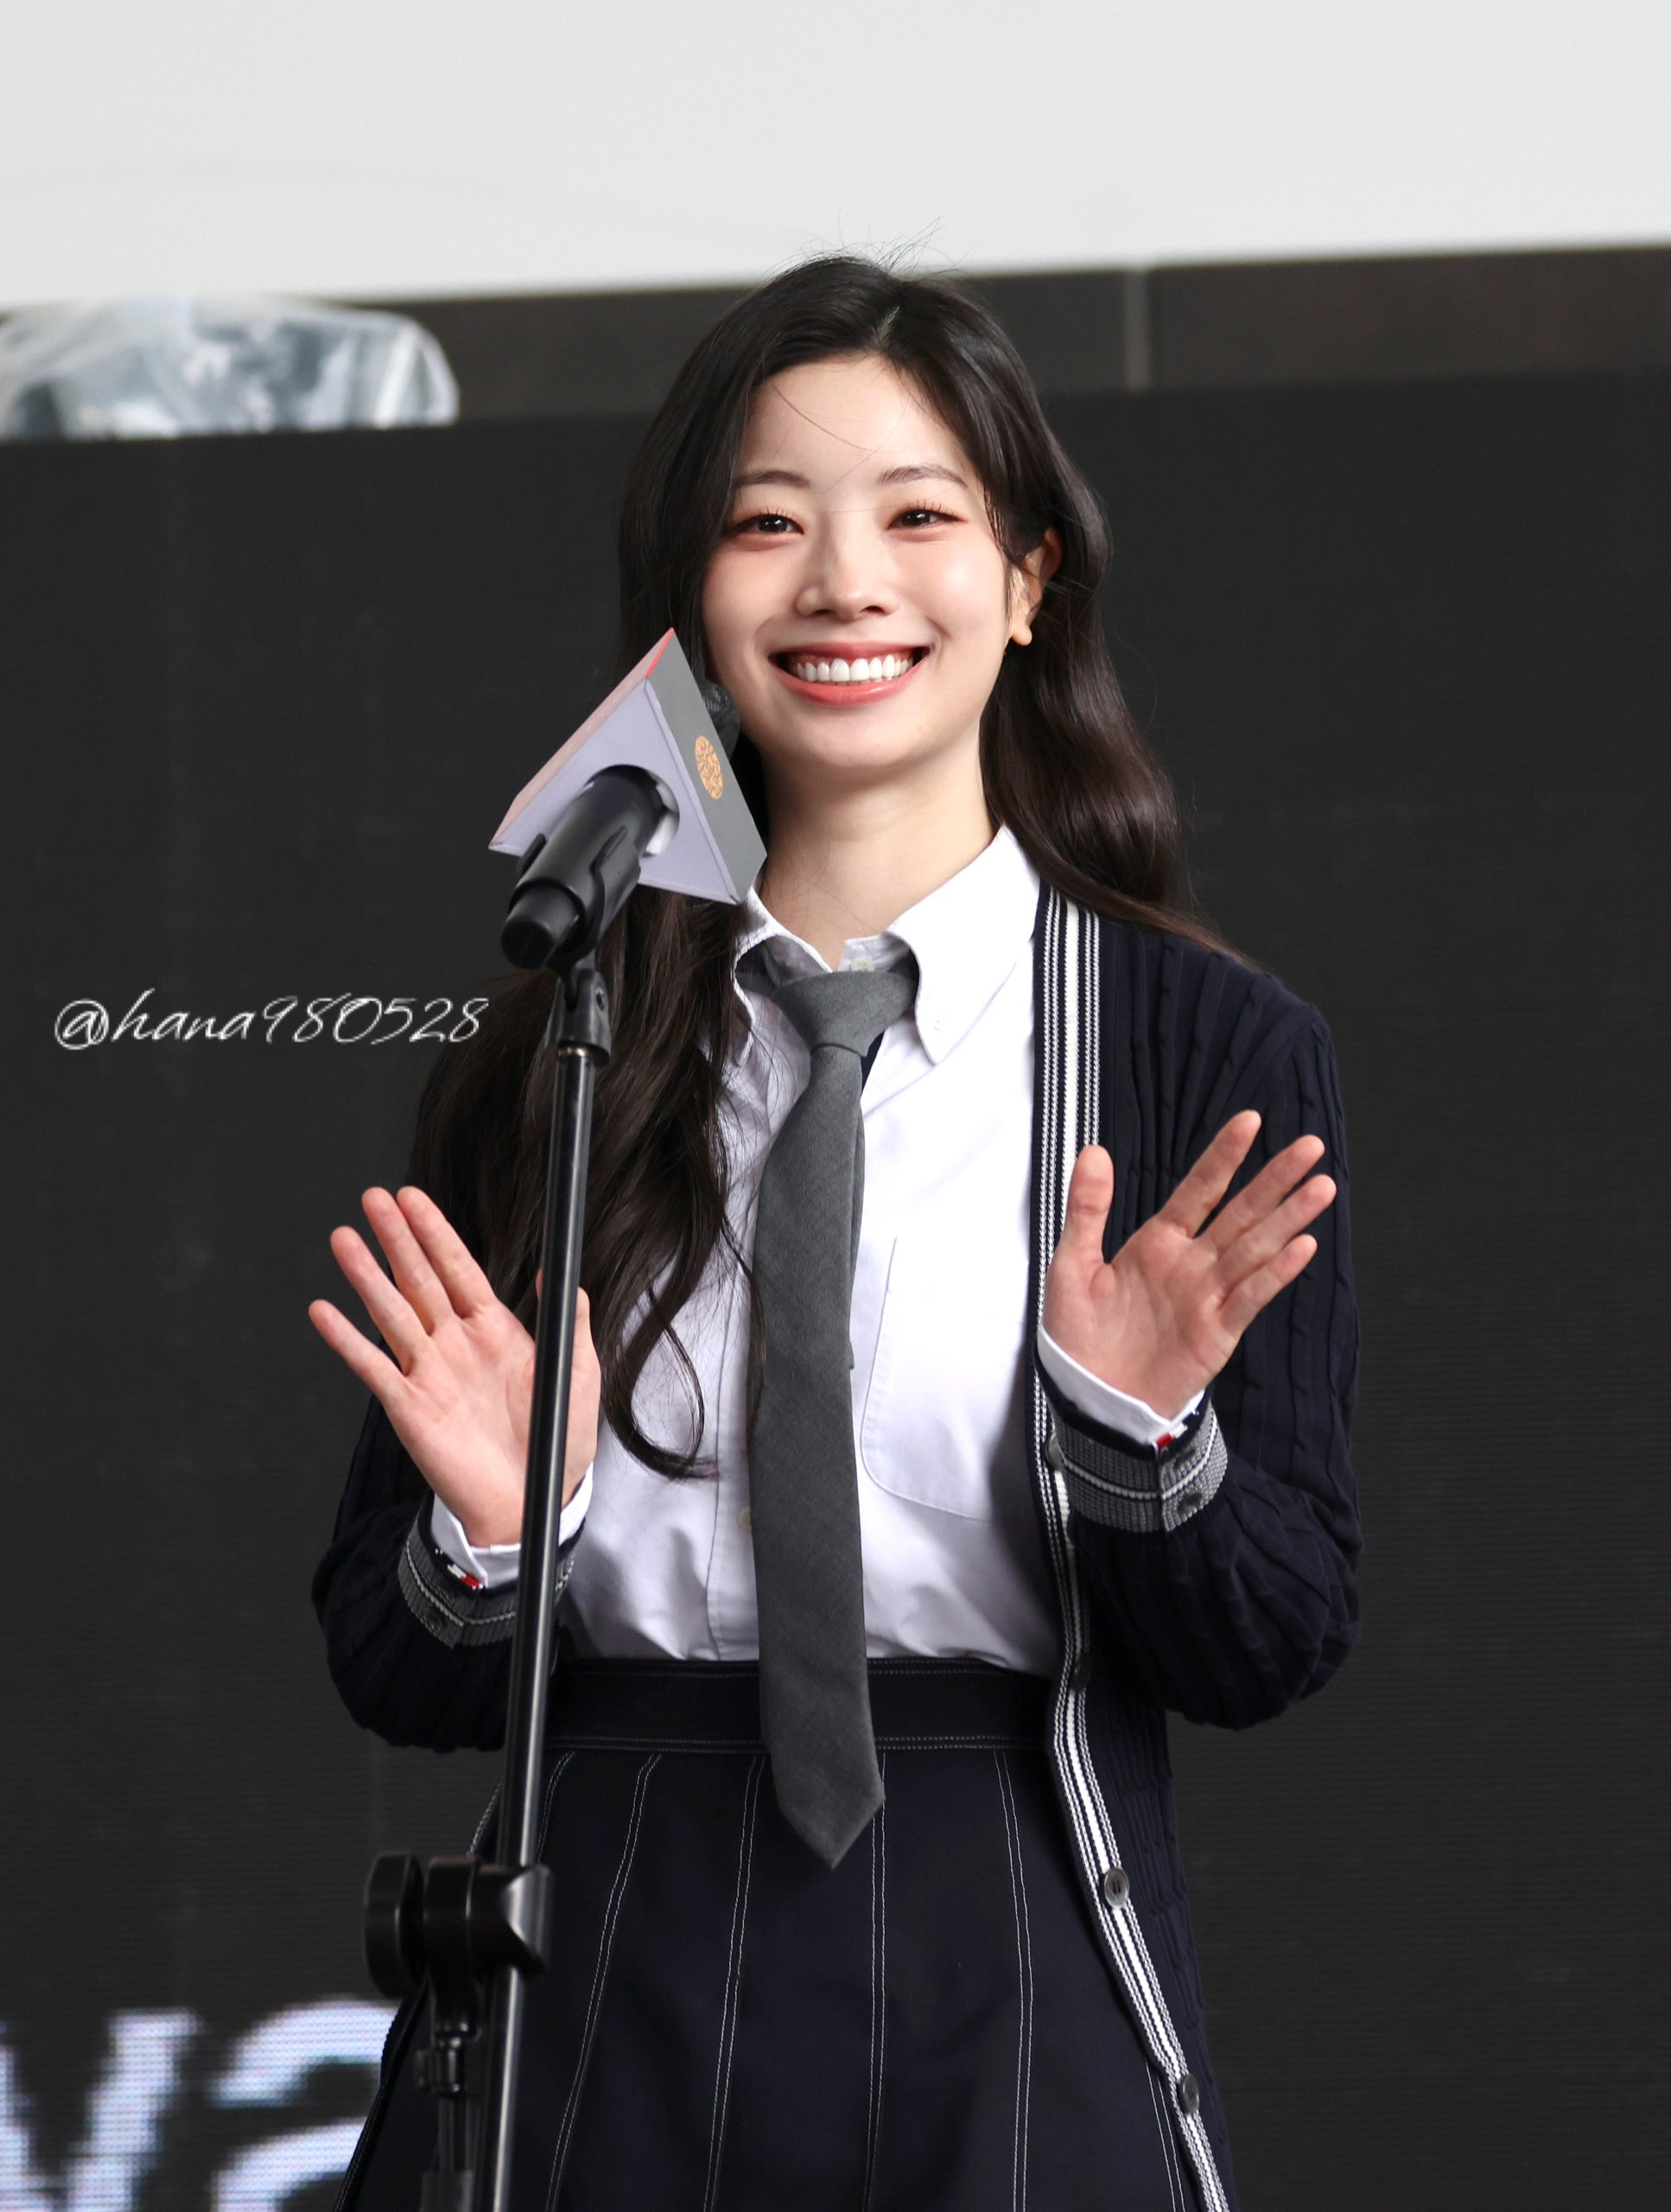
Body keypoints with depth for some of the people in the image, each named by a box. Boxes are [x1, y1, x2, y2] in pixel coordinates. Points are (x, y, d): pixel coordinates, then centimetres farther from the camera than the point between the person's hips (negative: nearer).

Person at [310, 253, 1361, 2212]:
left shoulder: (1219, 1056, 0)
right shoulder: (539, 1064, 4)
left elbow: (1273, 1651, -2)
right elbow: (388, 1677, 6)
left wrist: (1138, 1435, -19)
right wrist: (488, 1536, -13)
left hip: (1013, 2008, -1)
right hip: (600, 2009, 1)